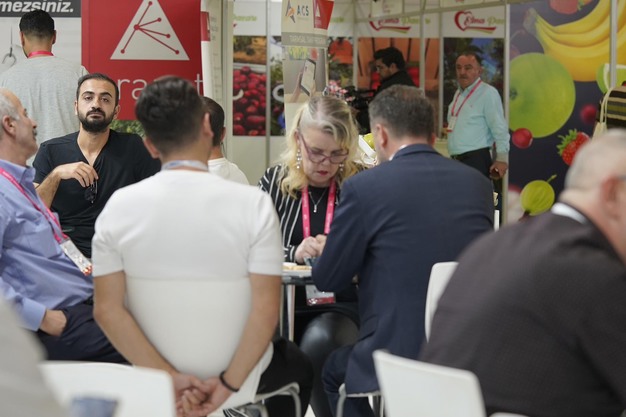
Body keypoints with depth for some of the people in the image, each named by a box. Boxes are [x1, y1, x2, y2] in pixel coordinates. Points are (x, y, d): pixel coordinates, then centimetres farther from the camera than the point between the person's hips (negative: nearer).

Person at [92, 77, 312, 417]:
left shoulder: (119, 206, -11)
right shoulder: (252, 203, -17)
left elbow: (108, 310, -13)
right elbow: (266, 309, -21)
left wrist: (169, 377, -12)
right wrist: (229, 385, -14)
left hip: (155, 368, 3)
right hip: (241, 369, -2)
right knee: (297, 365, 33)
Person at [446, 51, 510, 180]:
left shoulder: (488, 93, -10)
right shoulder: (458, 93, 17)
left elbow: (499, 129, -14)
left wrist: (502, 158, -17)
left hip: (476, 161, -9)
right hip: (456, 160, 9)